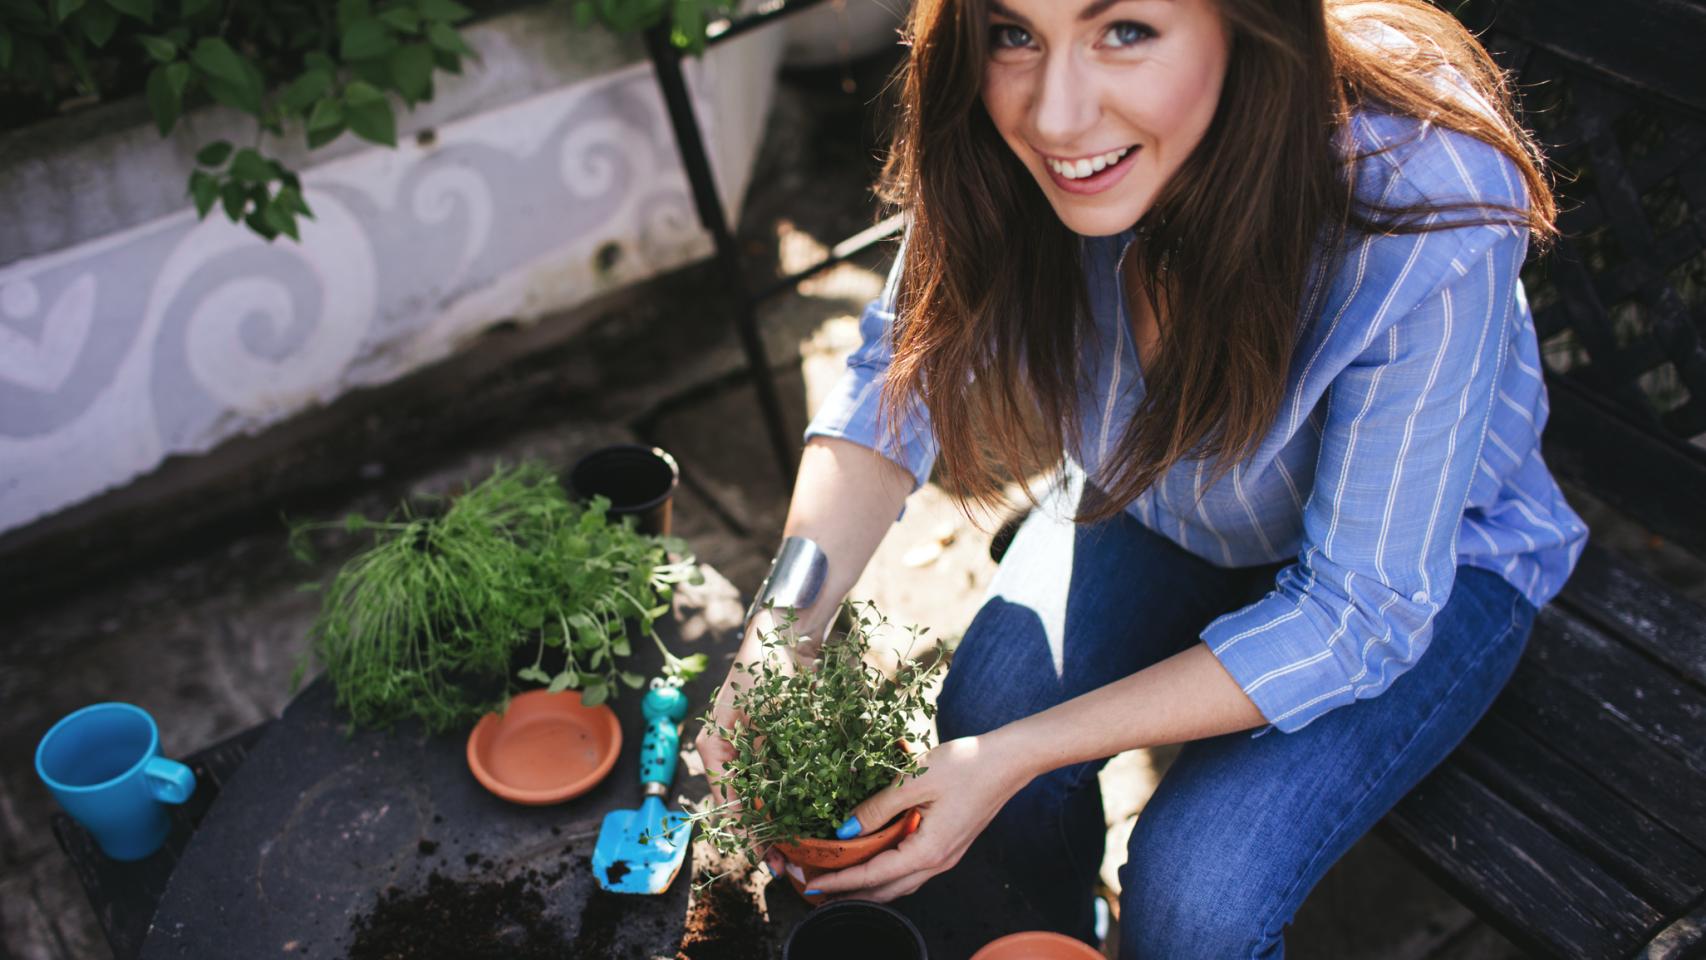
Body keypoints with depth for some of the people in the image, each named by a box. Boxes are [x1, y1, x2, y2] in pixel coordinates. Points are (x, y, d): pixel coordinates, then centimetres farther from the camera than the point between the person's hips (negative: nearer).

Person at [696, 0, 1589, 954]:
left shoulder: (1427, 228, -38)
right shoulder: (1005, 149, -26)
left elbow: (1361, 613, -30)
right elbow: (900, 378, -13)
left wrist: (1021, 754, -34)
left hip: (1434, 551, -3)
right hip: (1153, 494, 4)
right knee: (987, 707, -20)